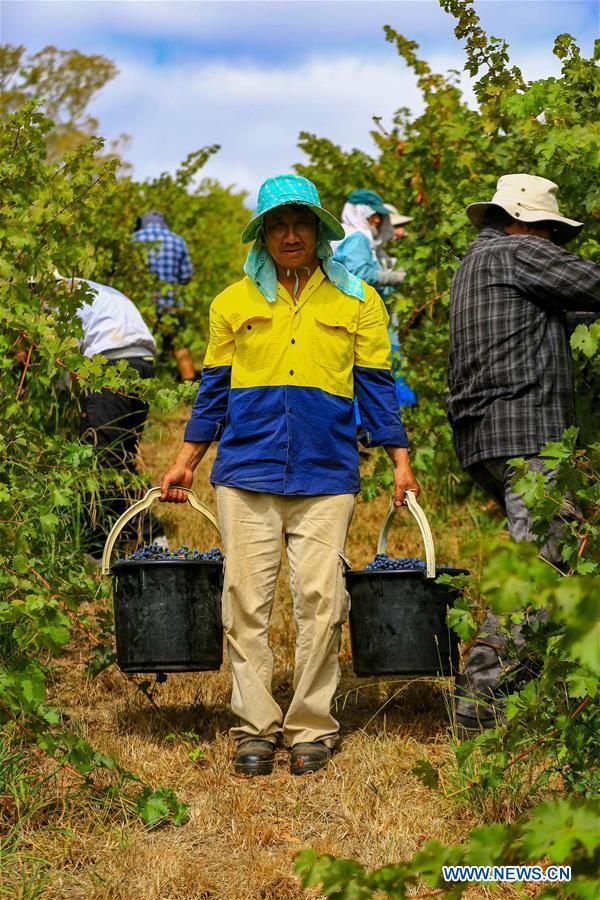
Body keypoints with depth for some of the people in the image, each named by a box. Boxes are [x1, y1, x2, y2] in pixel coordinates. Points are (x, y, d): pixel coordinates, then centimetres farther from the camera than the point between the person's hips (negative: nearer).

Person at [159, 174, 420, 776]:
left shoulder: (357, 301, 11)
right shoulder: (234, 302, 12)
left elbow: (375, 386, 12)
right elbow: (214, 388, 16)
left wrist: (399, 460, 6)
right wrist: (186, 460, 11)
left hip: (326, 477, -1)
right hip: (246, 473, 1)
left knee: (320, 601, -4)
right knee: (245, 601, -1)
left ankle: (311, 726, 7)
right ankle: (256, 727, 7)